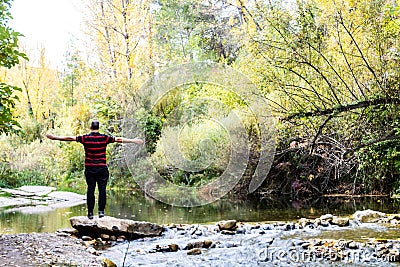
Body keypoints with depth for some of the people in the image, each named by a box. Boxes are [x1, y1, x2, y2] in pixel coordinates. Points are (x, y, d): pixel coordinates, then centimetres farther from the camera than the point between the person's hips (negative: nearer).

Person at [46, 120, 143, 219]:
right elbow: (119, 139, 0)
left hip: (89, 168, 1)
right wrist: (133, 140, 6)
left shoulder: (85, 138, -1)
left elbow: (70, 138, 2)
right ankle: (101, 211, 1)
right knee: (102, 189, 3)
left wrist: (54, 137, 9)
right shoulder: (104, 138, -2)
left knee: (90, 190, 3)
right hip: (102, 168, -1)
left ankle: (90, 212, 4)